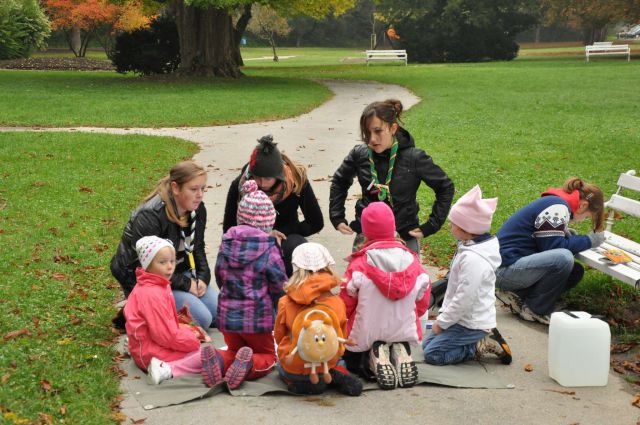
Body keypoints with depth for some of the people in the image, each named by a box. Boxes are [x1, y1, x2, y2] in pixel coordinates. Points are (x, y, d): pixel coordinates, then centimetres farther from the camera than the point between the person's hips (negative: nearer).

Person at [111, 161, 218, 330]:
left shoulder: (197, 210, -2)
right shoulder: (150, 217, -26)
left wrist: (203, 277, -6)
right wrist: (185, 284, -22)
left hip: (180, 273, 8)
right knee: (201, 319, -21)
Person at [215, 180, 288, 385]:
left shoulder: (226, 243, -1)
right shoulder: (268, 250, -15)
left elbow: (219, 278, 10)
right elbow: (279, 286, -7)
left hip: (227, 315, 4)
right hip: (257, 317, -4)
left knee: (234, 351, 25)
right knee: (267, 355, 16)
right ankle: (249, 365, -19)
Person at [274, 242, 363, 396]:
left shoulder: (285, 303, -13)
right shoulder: (337, 302, -12)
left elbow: (279, 337, 3)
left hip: (292, 367, -1)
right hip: (327, 364, 1)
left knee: (281, 365, 35)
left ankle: (299, 382, 1)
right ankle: (336, 376, 0)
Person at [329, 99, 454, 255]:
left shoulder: (414, 158, -12)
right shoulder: (359, 155, -5)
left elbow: (445, 187, 0)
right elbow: (339, 182, 15)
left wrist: (430, 226, -4)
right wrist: (337, 219, 8)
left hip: (404, 237, -2)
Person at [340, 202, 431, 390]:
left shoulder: (360, 263, -19)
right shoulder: (412, 260, -9)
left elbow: (346, 303, -8)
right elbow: (422, 301, 2)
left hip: (366, 335, -3)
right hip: (404, 331, 3)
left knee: (349, 360, 29)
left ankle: (374, 359, -7)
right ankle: (401, 355, -2)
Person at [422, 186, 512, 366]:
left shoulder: (473, 259, -28)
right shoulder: (470, 248, 4)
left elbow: (464, 299, -27)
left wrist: (442, 322, -15)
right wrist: (444, 314, 13)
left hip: (471, 323, -10)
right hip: (467, 317, 10)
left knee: (432, 354, -9)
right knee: (427, 343, 14)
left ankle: (482, 345, -2)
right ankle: (483, 338, 11)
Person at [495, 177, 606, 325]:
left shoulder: (555, 202, 16)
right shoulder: (558, 207, -15)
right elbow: (554, 247, -16)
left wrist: (565, 233, 5)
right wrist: (588, 240, -6)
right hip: (505, 268, -10)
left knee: (575, 272, 8)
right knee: (563, 258, -28)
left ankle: (518, 295, 5)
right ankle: (534, 310, -9)